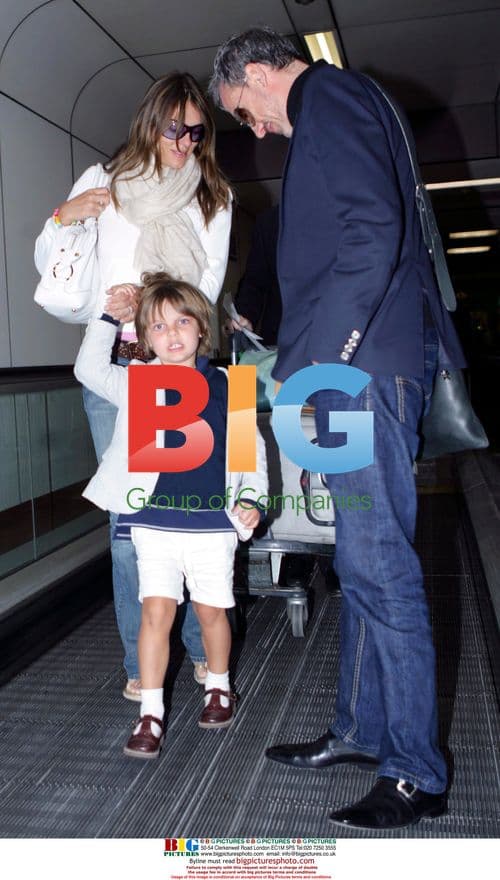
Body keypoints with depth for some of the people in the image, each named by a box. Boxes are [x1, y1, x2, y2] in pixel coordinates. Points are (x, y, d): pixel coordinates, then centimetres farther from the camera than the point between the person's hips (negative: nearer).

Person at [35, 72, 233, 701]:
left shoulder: (213, 197, 11)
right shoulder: (104, 181, 10)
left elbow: (209, 285, 1)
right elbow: (46, 265, 13)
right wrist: (62, 217, -7)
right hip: (113, 364, 0)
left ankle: (202, 648, 14)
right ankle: (141, 661, 10)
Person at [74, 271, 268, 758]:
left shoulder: (223, 386, 2)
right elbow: (90, 370, 0)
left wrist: (250, 498, -4)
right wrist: (107, 317, -3)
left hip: (213, 523, 0)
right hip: (156, 522, 0)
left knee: (212, 610, 12)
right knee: (156, 610, -3)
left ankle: (218, 686, 36)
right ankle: (150, 714, 9)